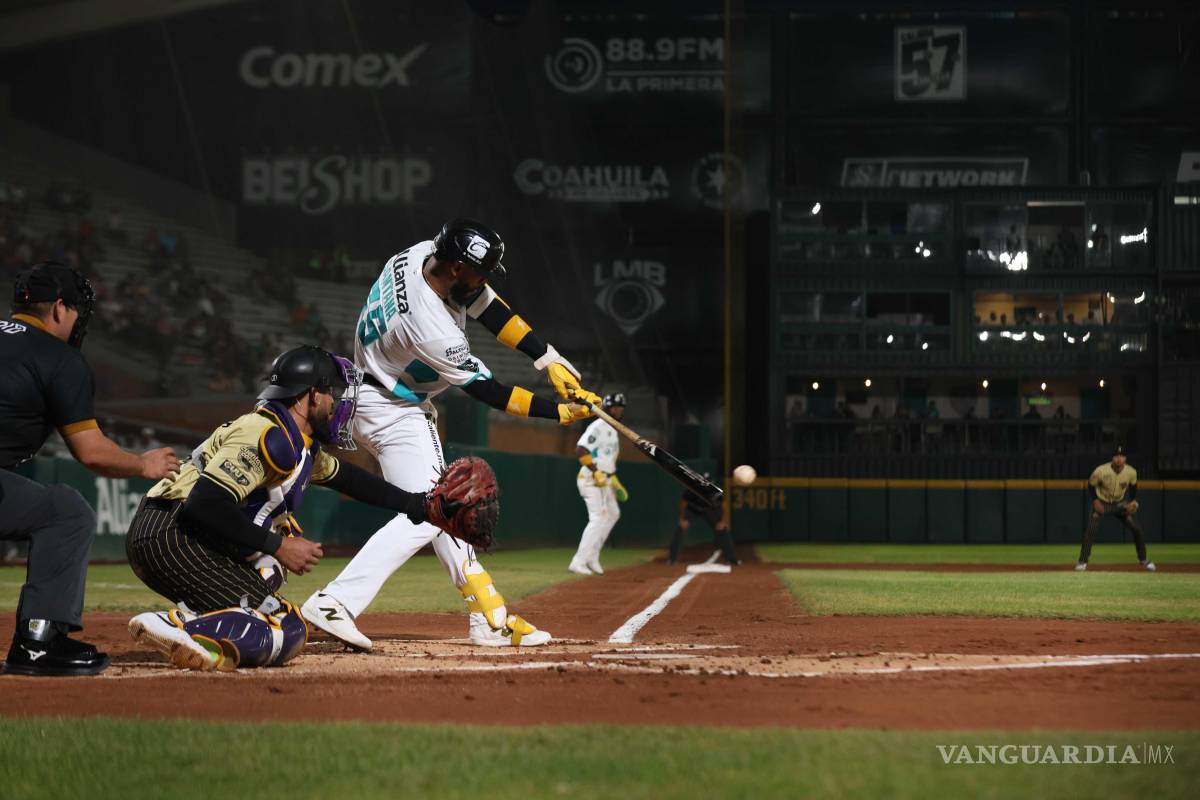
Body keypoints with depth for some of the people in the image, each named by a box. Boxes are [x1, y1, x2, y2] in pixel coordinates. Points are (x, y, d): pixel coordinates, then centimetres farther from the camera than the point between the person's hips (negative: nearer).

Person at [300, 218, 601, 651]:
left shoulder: (418, 256, -12)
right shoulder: (431, 327, -34)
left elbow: (489, 307, -2)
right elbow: (485, 390, -21)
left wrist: (551, 360, -8)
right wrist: (558, 412, -14)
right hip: (393, 414, -10)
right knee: (423, 517, -14)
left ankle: (491, 620, 19)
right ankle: (334, 603, -21)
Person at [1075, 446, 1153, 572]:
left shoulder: (1131, 472, -17)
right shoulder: (1100, 471, -25)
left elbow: (1133, 486, 5)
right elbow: (1090, 485, -8)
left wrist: (1134, 501, -9)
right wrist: (1095, 501, -18)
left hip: (1120, 504, 3)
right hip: (1102, 503, -3)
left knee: (1136, 529, -3)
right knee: (1090, 530, -19)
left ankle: (1143, 560, 15)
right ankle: (1082, 562, -10)